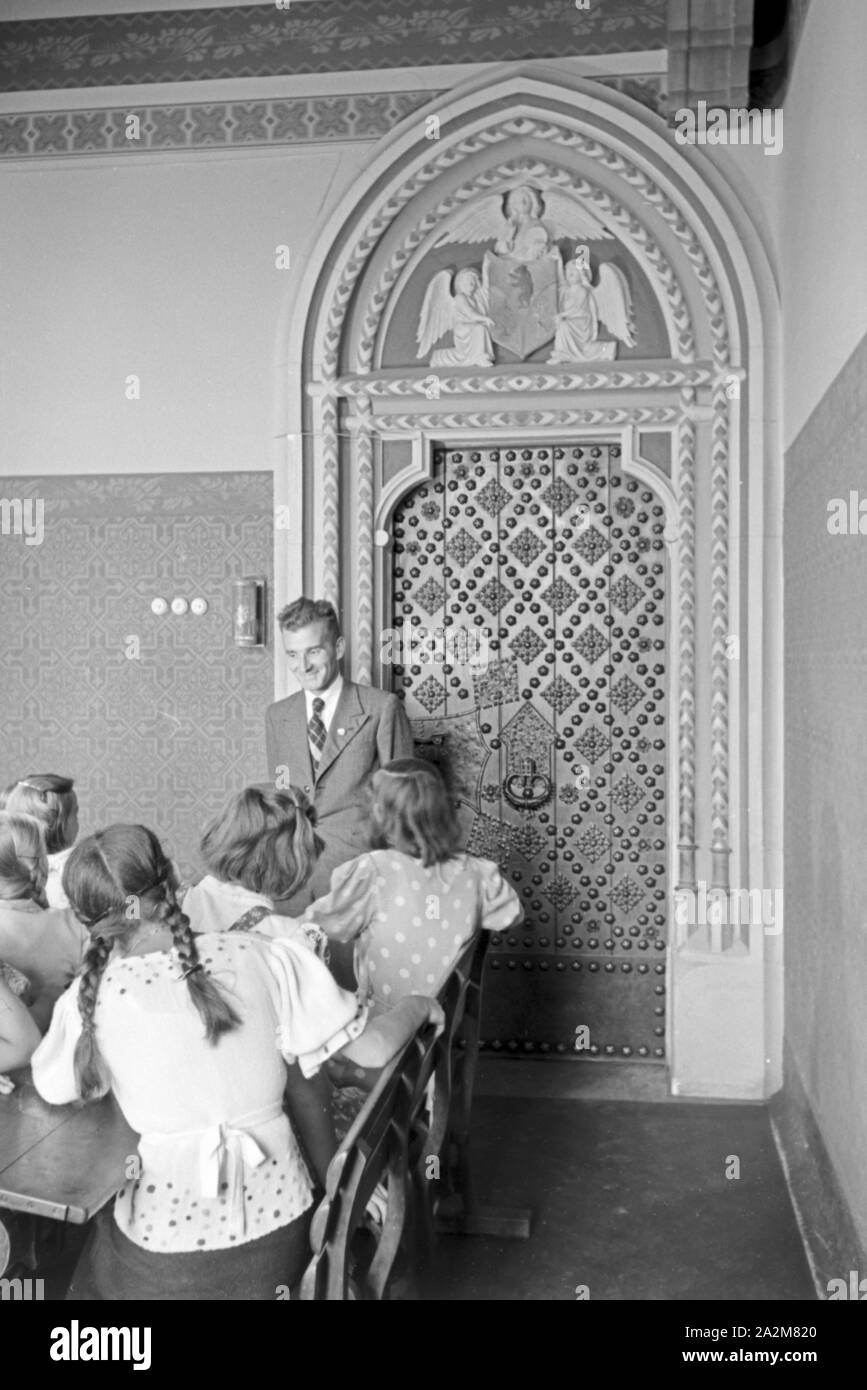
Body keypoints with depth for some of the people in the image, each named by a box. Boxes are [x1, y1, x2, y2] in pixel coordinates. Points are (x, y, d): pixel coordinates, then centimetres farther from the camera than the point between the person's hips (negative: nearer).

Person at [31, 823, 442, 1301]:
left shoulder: (93, 995, -12)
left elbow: (51, 1088, 8)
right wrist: (418, 1006, 13)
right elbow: (373, 1049, -7)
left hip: (166, 1251, -2)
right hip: (277, 1225, 2)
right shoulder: (259, 955, -12)